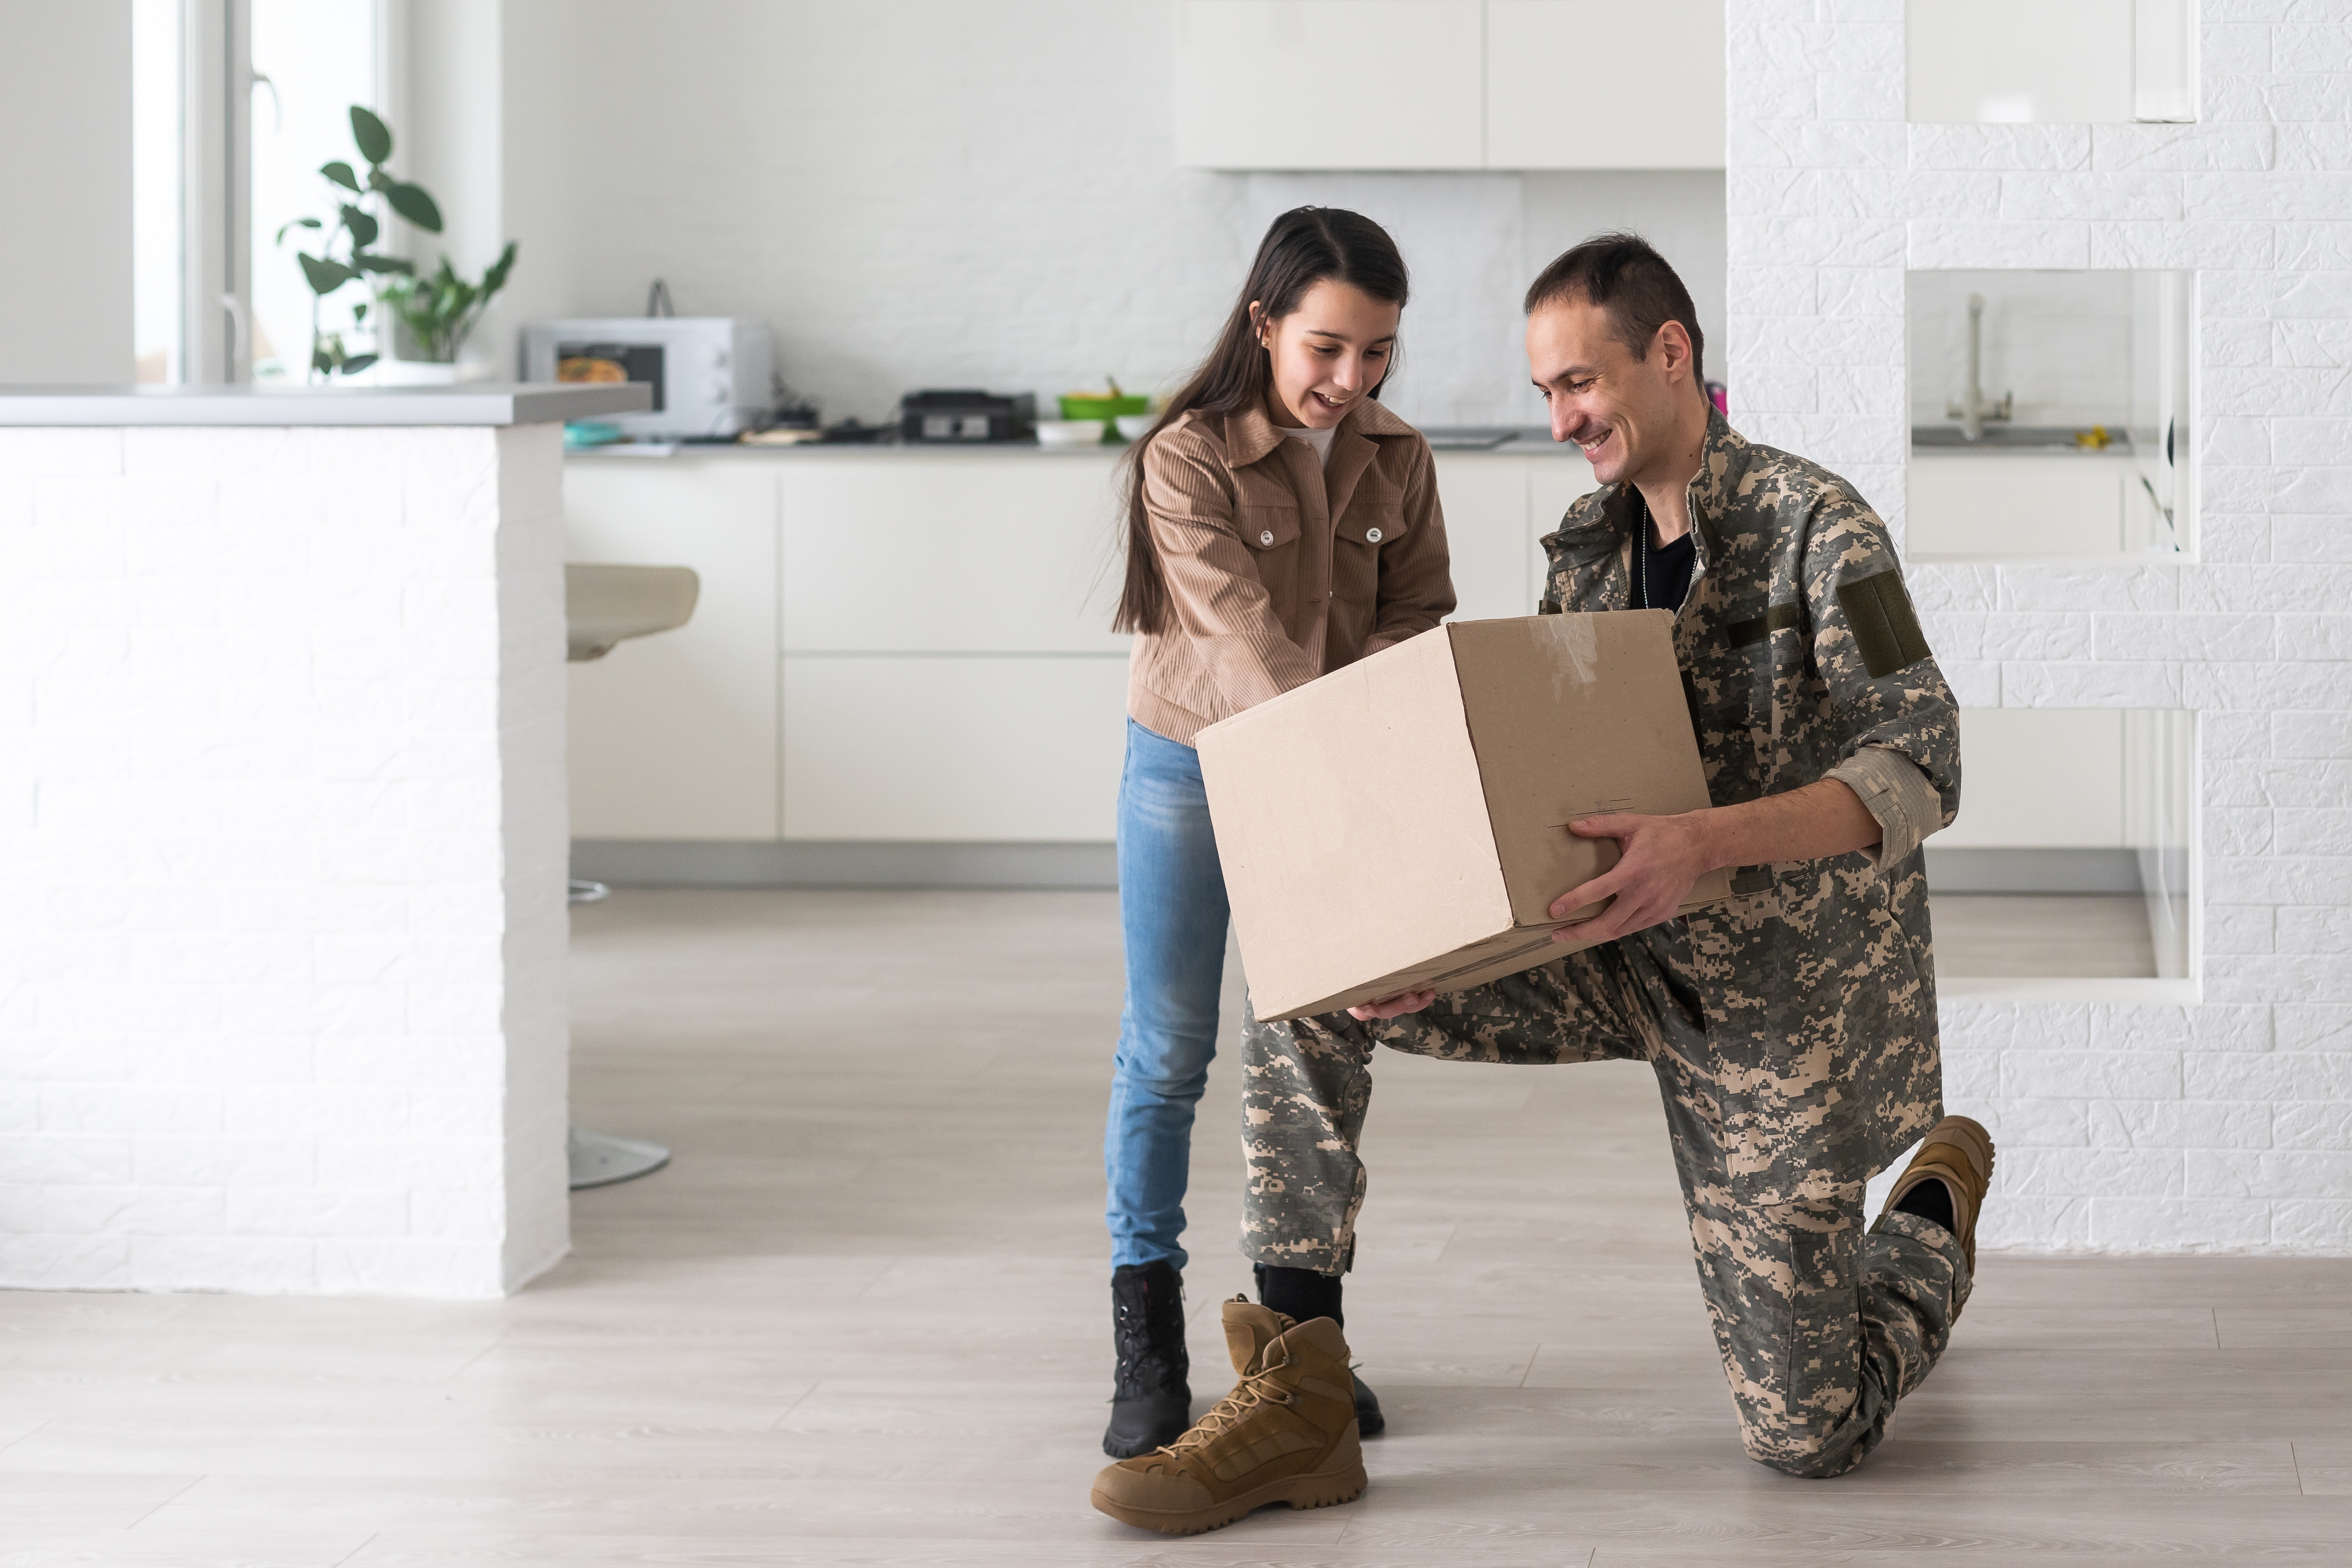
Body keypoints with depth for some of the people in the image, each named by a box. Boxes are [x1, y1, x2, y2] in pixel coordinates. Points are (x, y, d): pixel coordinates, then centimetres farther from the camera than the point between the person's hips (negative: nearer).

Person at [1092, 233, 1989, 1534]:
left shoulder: (1815, 525, -13)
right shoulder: (1584, 549, 7)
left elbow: (1920, 772, -21)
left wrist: (1709, 839, -37)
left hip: (1783, 993, -6)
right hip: (1621, 954, 6)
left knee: (1805, 1436, -3)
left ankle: (1937, 1211, 31)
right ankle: (1294, 1400, -13)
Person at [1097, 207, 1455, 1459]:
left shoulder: (1397, 459, -4)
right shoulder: (1188, 460, -19)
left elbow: (1419, 616, 0)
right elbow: (1248, 641, -27)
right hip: (1190, 768, -4)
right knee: (1166, 1052, 1)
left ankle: (1299, 1327, 18)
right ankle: (1148, 1342, 8)